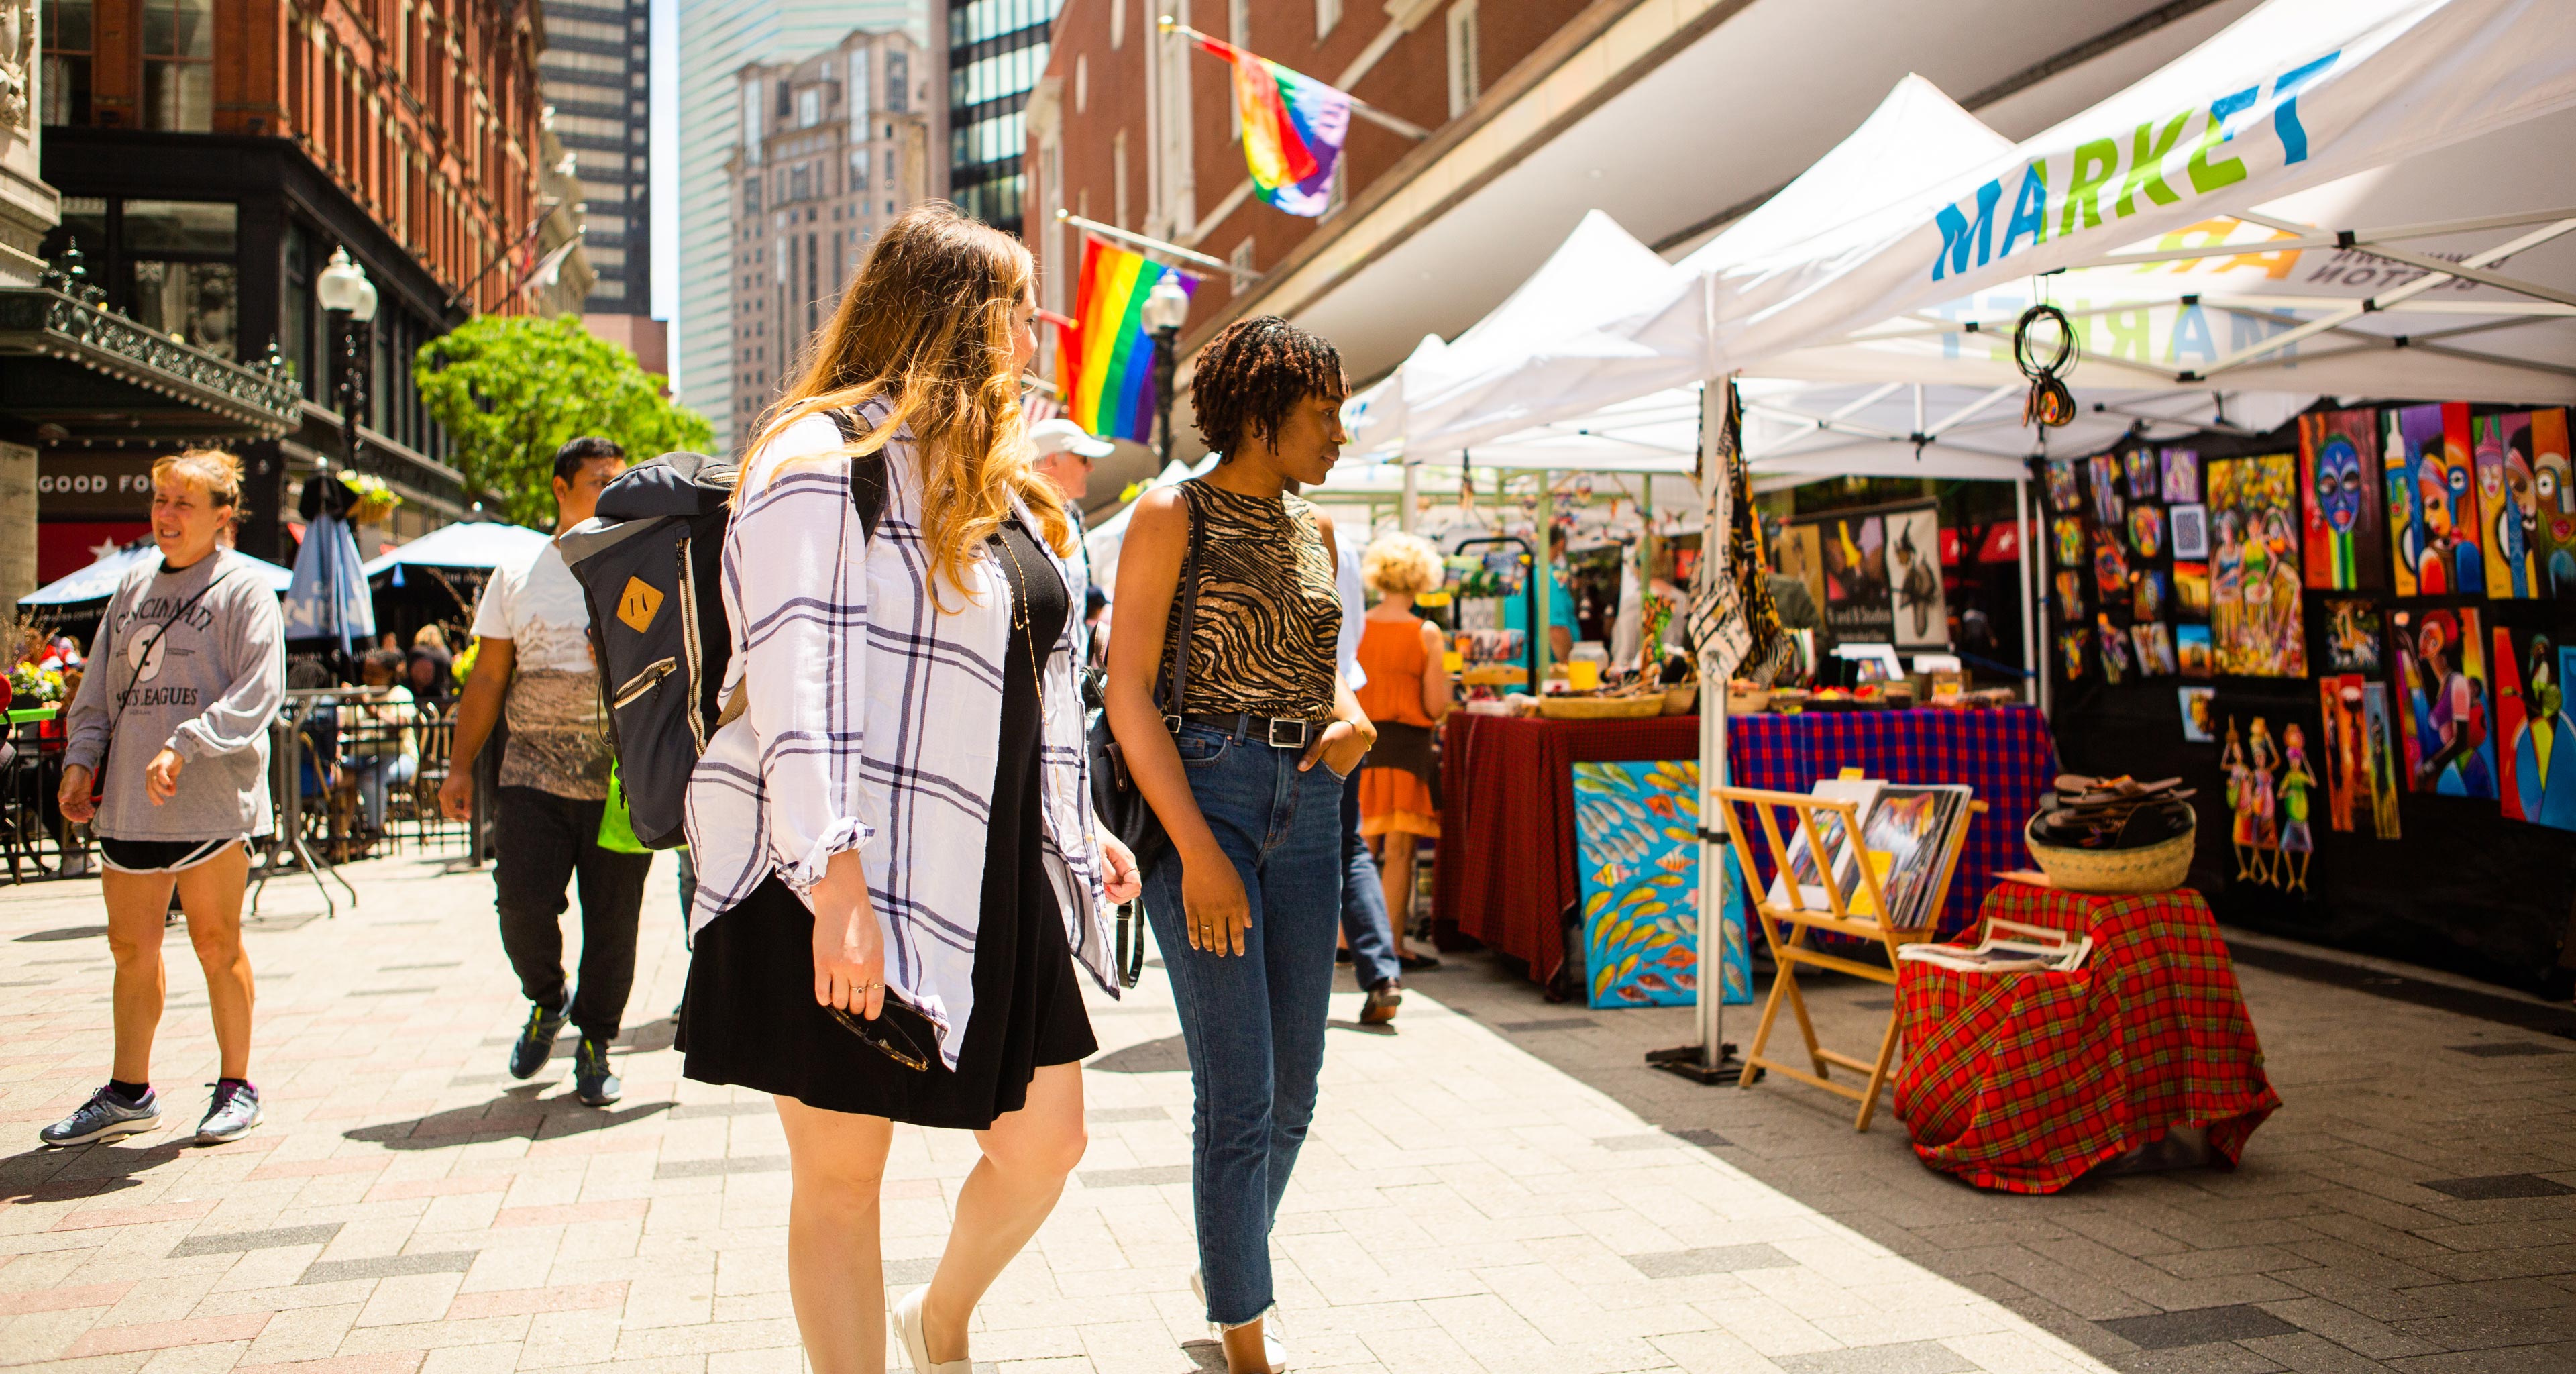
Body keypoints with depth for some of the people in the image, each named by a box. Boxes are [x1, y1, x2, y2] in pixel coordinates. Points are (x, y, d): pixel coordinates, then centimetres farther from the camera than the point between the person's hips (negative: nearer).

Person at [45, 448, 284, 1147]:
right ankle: (128, 1093, 21)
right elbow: (99, 687, 19)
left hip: (211, 799, -6)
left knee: (216, 943, 1)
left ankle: (236, 1085, 14)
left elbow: (257, 691, -12)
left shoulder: (245, 587, -3)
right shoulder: (133, 586, 17)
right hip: (128, 800, 6)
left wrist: (183, 748, -22)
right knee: (131, 946, 10)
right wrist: (82, 758, 5)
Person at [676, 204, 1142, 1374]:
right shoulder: (822, 456, -10)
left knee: (1045, 1146, 10)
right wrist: (835, 884, -27)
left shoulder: (993, 481, 19)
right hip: (850, 885, -8)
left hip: (999, 880, 8)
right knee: (842, 1177, 5)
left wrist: (1079, 831, 20)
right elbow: (794, 677, -20)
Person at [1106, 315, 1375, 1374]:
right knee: (1239, 1092, -5)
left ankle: (1228, 1267, 36)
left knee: (1294, 1086, 11)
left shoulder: (1314, 532, 15)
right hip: (1200, 797, -6)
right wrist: (1199, 852, -17)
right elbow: (1129, 693, -10)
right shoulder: (1173, 515, -4)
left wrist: (1349, 717, 0)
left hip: (1307, 806, 6)